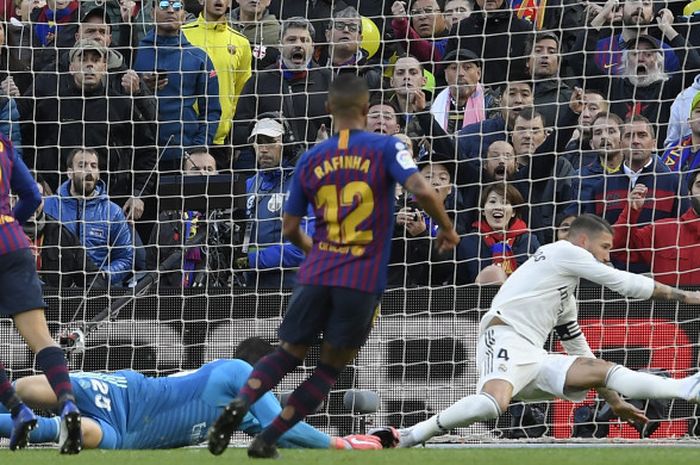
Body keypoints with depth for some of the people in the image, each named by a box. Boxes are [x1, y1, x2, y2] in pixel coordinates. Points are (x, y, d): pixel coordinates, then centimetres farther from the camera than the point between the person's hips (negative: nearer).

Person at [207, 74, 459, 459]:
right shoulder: (386, 148, -2)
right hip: (363, 282, -3)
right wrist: (446, 230, 1)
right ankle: (266, 441, 2)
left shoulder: (310, 159, 9)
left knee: (289, 354, 16)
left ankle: (240, 403, -12)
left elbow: (289, 229, 13)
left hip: (315, 276, 3)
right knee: (330, 368, 10)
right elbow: (422, 190, -17)